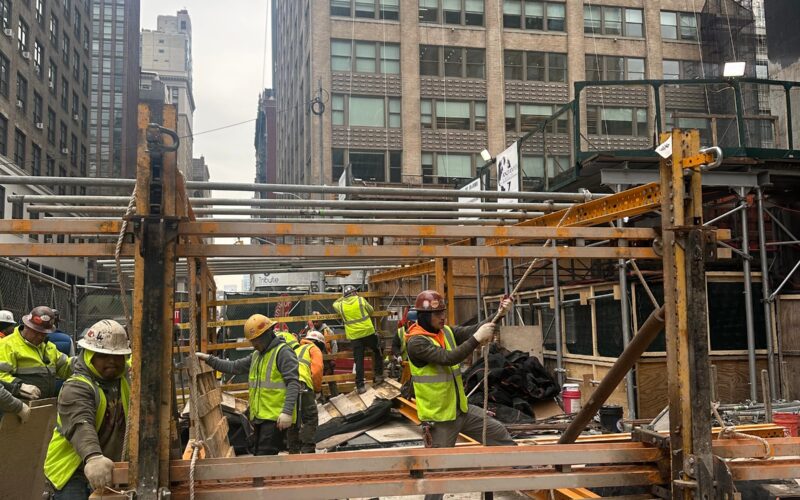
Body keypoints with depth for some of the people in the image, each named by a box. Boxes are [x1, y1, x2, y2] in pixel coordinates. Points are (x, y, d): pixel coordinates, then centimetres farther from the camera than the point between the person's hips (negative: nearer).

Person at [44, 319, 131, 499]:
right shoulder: (76, 388, -22)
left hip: (107, 469, 7)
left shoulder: (125, 378, 3)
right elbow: (80, 425, -40)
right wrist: (93, 457, -57)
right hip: (72, 472, -7)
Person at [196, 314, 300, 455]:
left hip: (275, 417, -9)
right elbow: (234, 367, 20)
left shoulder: (283, 352, -10)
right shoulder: (256, 355, 19)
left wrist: (287, 412, -25)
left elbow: (293, 383, -18)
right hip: (259, 417, 9)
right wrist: (208, 359, 13)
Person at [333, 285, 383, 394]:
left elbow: (335, 304, 27)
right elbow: (371, 310, 11)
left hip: (354, 336, 2)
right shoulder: (360, 300, -2)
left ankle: (360, 386, 2)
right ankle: (378, 375, 19)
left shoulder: (341, 305, 4)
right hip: (368, 332, -2)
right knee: (377, 352, 22)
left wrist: (342, 297, 36)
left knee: (359, 361, 4)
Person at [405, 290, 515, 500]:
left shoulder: (447, 331, 3)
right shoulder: (416, 342, -21)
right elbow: (448, 358, -31)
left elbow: (472, 330, -5)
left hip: (461, 408, 7)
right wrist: (477, 339, -33)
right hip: (438, 418, -7)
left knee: (499, 433, 16)